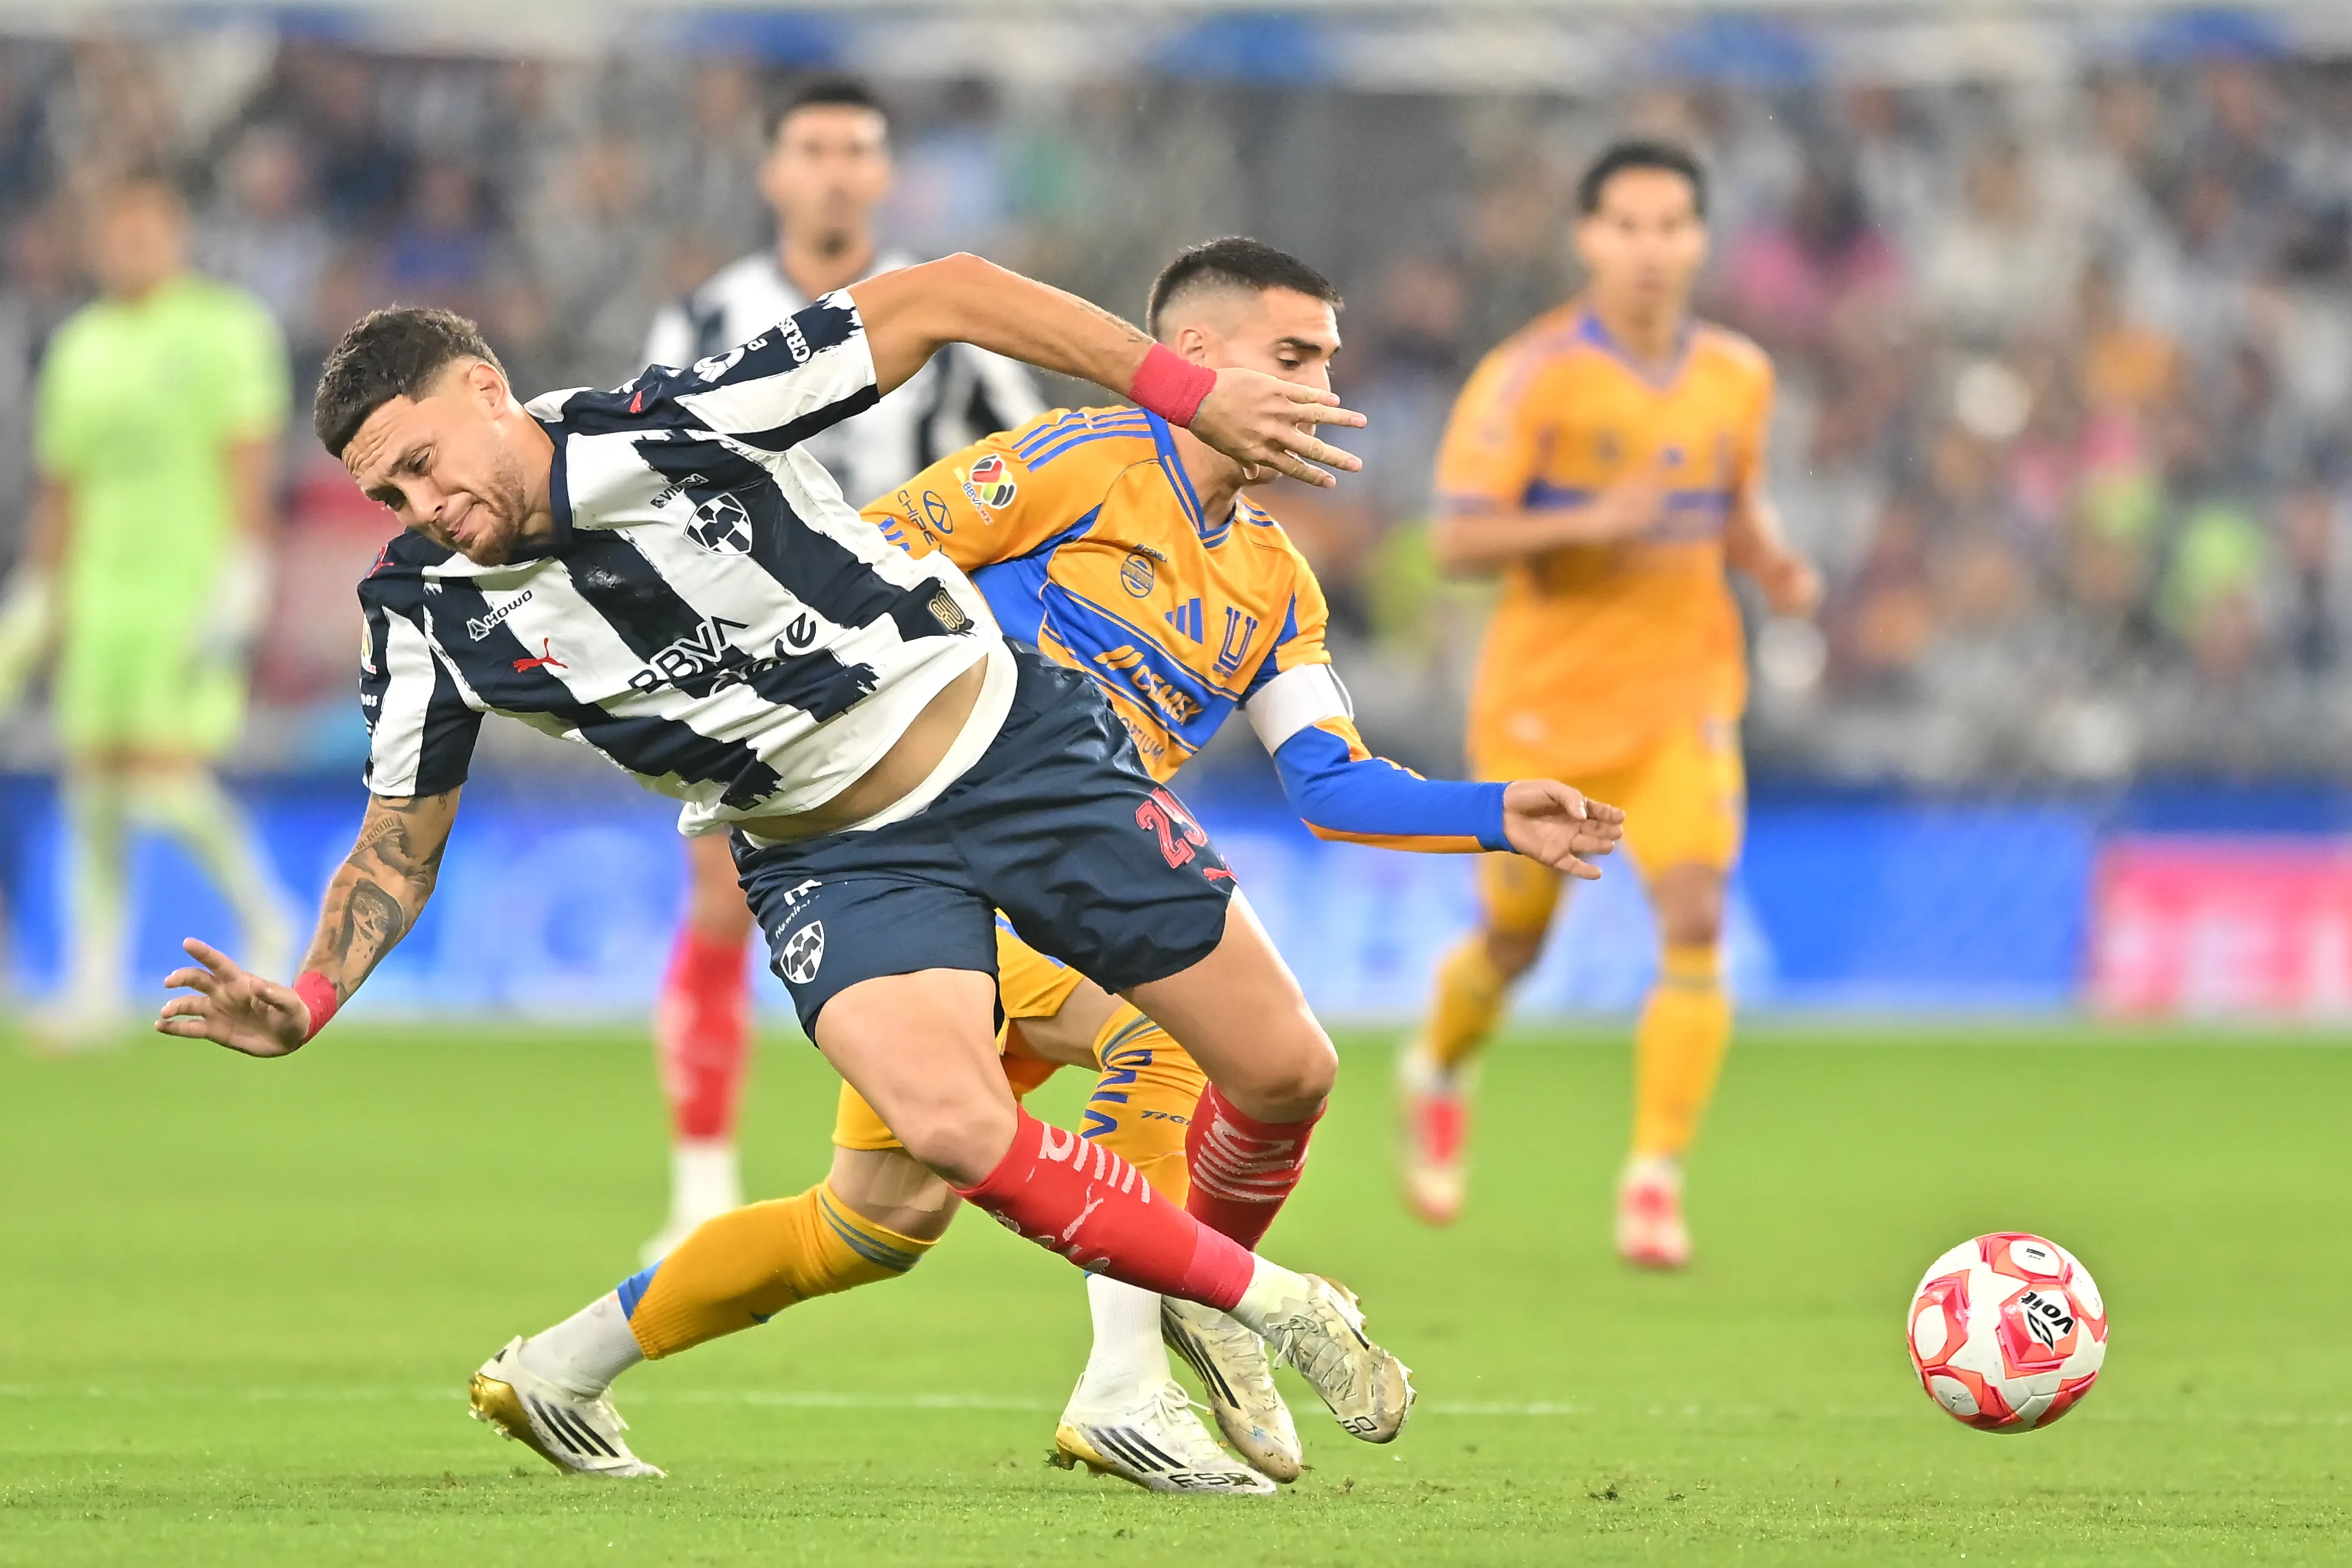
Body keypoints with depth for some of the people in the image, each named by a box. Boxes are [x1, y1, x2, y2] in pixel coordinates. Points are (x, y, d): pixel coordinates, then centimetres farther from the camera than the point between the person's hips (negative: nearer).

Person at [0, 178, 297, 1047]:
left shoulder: (226, 330, -3)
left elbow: (250, 460, -8)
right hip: (100, 583, 6)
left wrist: (240, 576, -15)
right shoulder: (79, 347, 14)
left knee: (167, 773, -14)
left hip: (192, 580, -6)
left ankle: (265, 920, 9)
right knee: (93, 790, 2)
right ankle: (94, 984, 8)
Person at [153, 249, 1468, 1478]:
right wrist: (303, 1006, -13)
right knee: (954, 1128, -27)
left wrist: (1189, 391, -22)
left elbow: (940, 298, -19)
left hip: (1011, 741, -2)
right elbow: (400, 843, 3)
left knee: (1285, 1075, -1)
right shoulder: (431, 614, -9)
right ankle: (1260, 1302, -5)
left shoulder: (688, 425, -22)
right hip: (833, 861, 2)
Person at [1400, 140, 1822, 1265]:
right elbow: (1457, 540, -15)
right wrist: (1588, 523, -31)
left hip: (1682, 704, 3)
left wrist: (1773, 565, -3)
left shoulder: (1736, 377, 3)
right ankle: (1438, 1075, 45)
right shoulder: (1531, 377, -12)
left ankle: (1655, 1180, -11)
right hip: (1543, 705, -2)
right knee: (1517, 937, 11)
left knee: (1696, 926, -17)